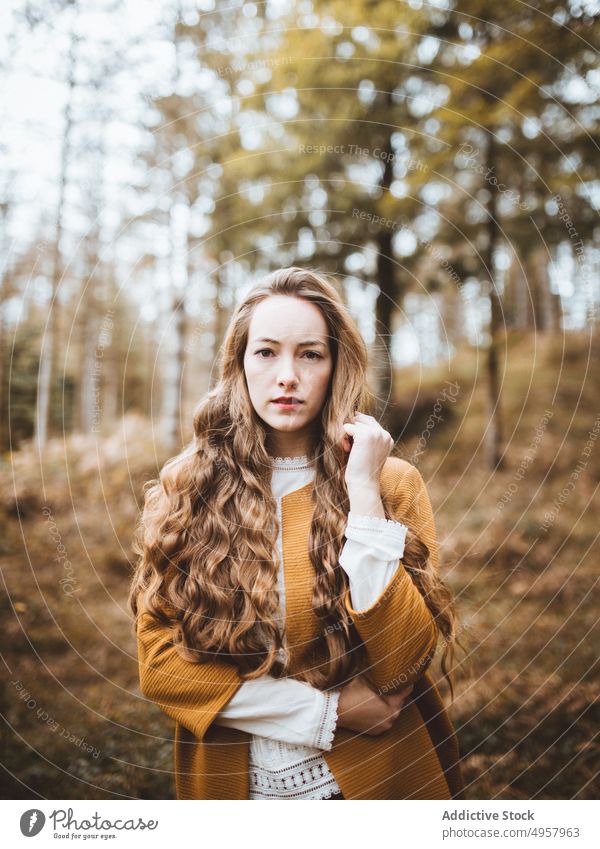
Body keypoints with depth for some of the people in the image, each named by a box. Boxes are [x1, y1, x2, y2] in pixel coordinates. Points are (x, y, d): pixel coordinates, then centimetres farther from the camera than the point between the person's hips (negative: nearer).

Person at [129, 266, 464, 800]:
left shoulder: (393, 482, -10)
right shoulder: (183, 490, -7)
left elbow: (401, 664, -19)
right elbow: (158, 662, -9)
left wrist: (363, 490, -23)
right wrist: (327, 711, -15)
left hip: (371, 778, 0)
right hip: (230, 781, 1)